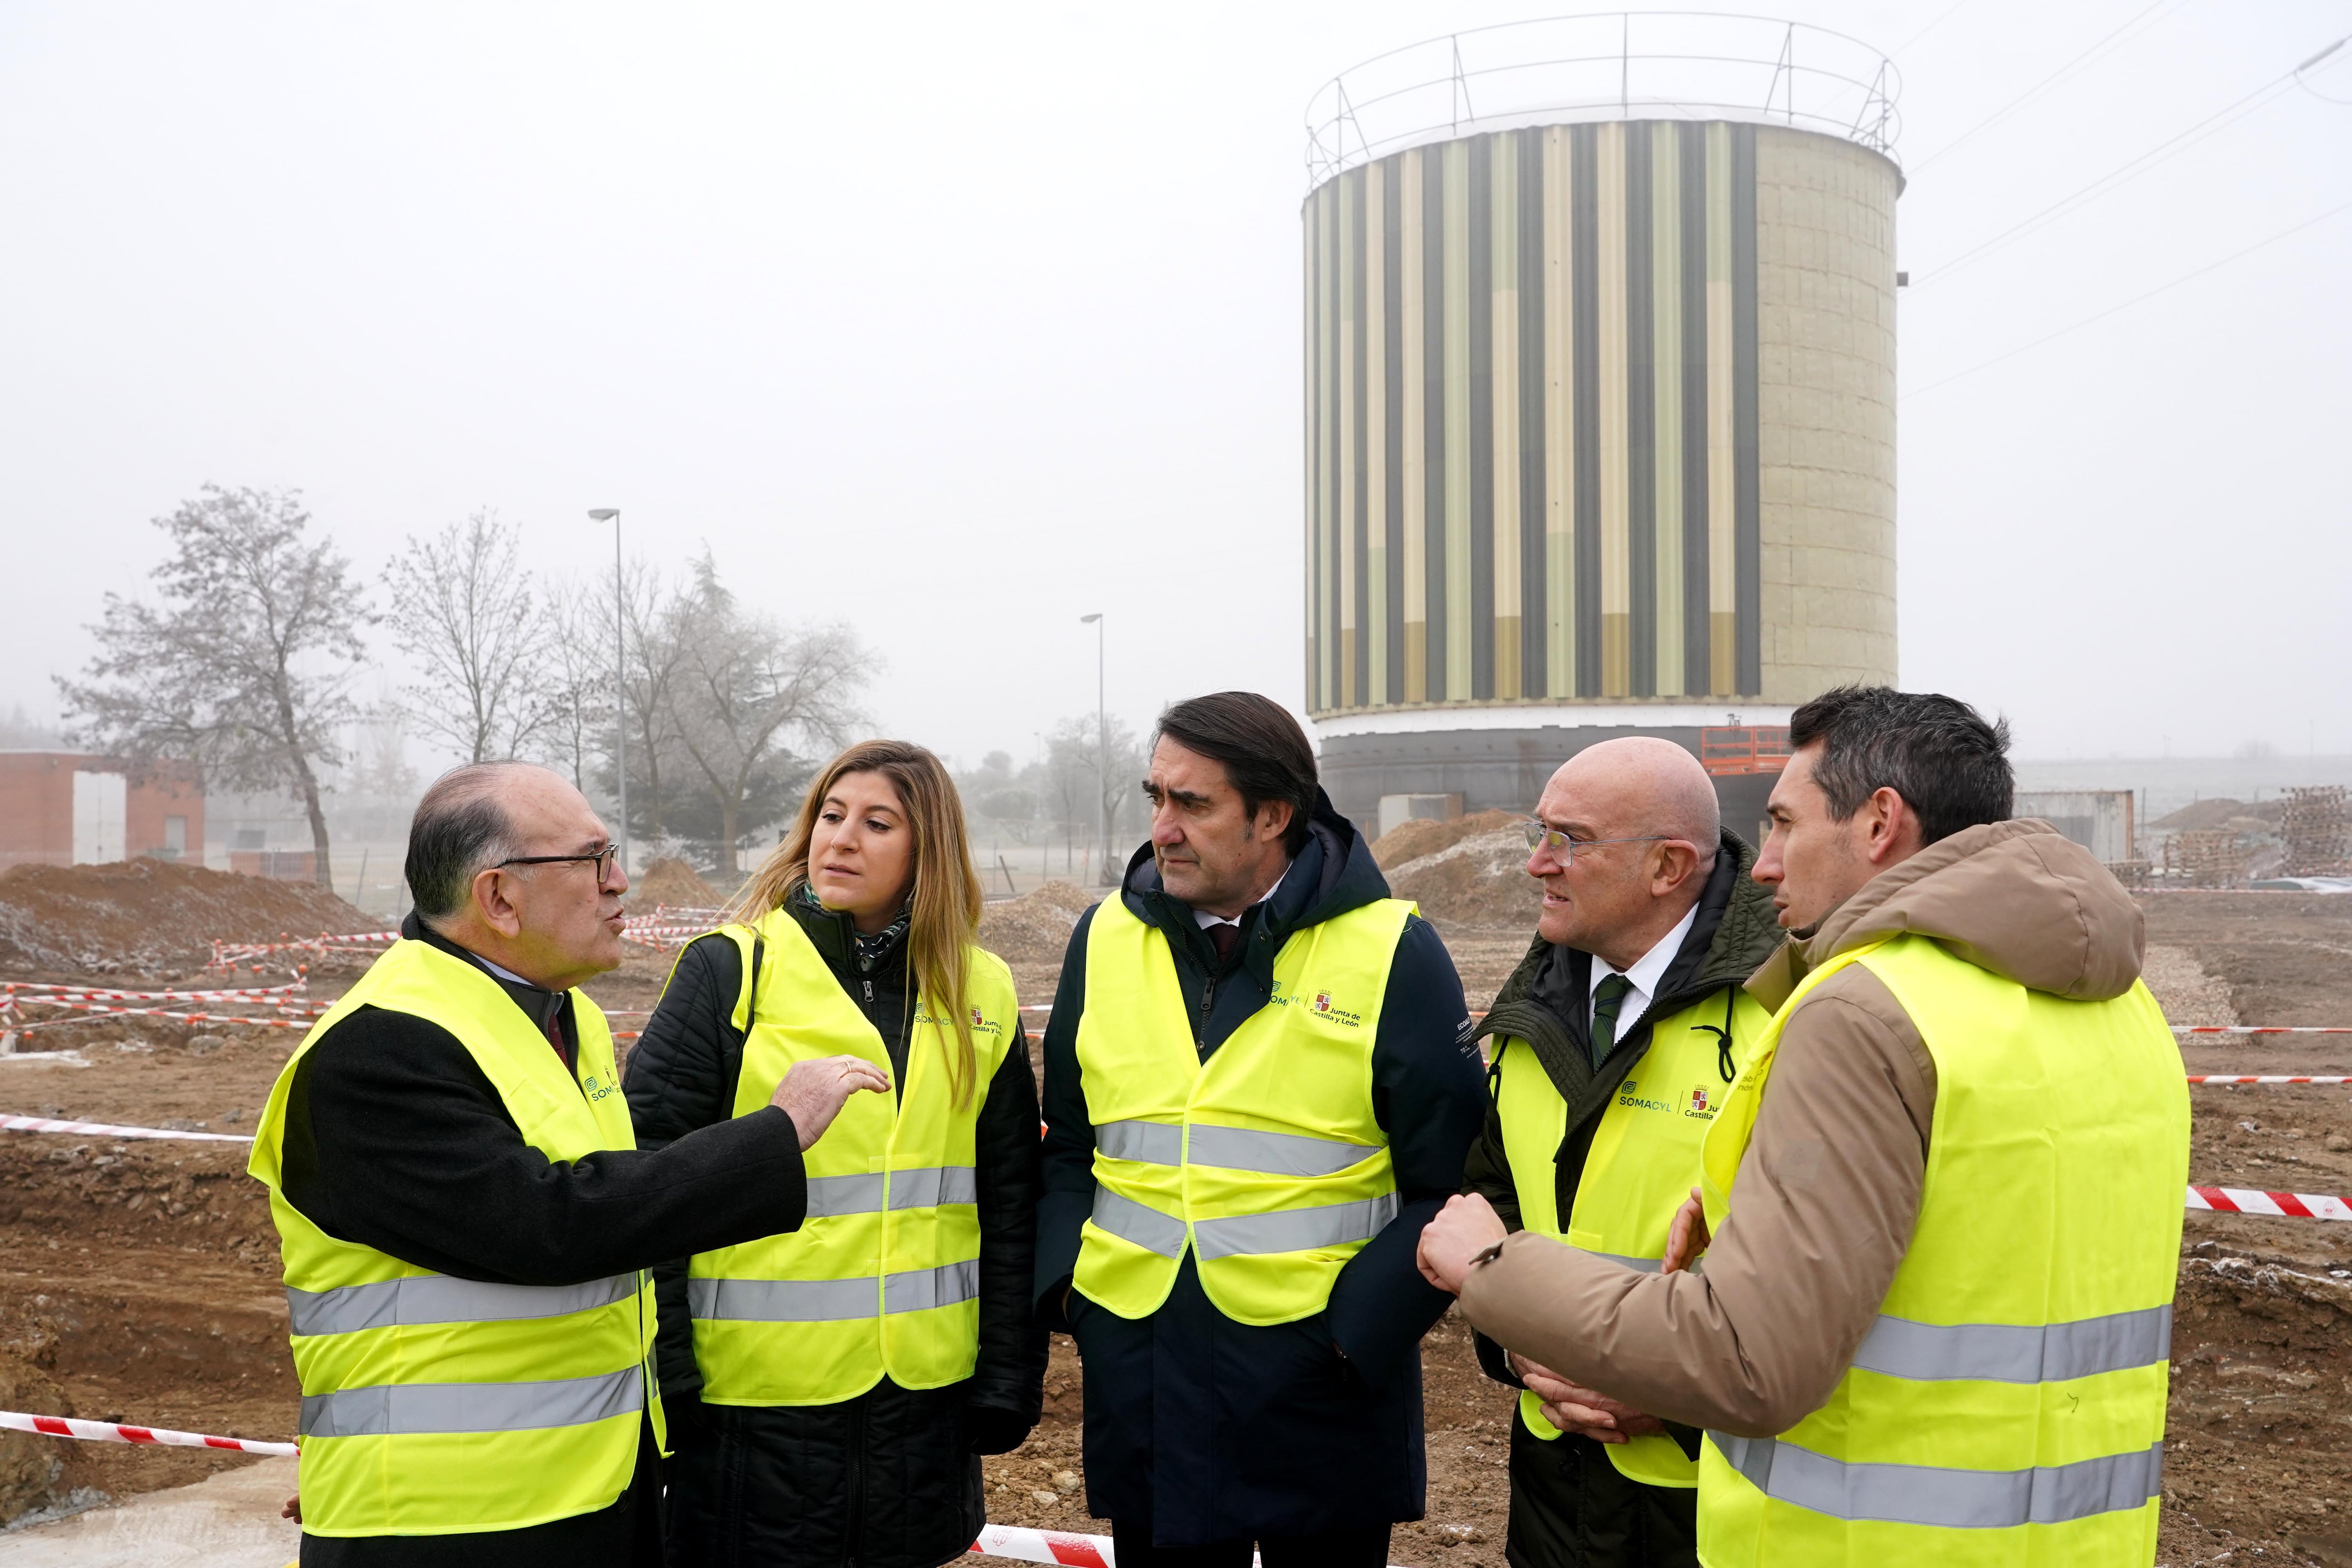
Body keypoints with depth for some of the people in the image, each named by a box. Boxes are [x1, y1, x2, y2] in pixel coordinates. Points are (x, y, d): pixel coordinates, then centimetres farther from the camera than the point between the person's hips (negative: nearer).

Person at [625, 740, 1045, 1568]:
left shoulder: (981, 995, 4)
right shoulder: (730, 970, -7)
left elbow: (1009, 1204, 8)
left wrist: (1010, 1376, 6)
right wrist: (662, 1375, -11)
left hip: (925, 1394, 3)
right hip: (753, 1397, -3)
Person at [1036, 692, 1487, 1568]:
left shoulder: (1391, 952, -8)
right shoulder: (1105, 939, 3)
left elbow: (1452, 1184, -6)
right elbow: (1065, 1146, 12)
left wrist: (1363, 1328, -13)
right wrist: (1066, 1281, -1)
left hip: (1322, 1392, -3)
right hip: (1141, 1387, 3)